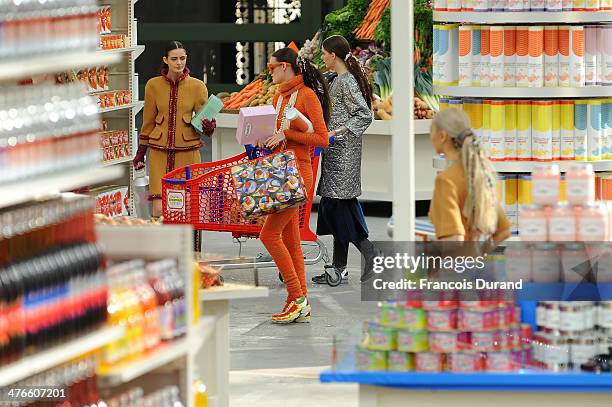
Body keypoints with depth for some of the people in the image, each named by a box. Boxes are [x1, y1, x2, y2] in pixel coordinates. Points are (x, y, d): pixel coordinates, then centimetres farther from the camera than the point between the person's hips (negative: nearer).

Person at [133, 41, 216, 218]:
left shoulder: (197, 86, 1)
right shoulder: (154, 85, 4)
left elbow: (204, 118, 4)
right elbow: (148, 121, 12)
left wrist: (208, 126, -20)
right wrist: (140, 153, 13)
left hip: (187, 152, 0)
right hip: (159, 152, 0)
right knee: (159, 209, -9)